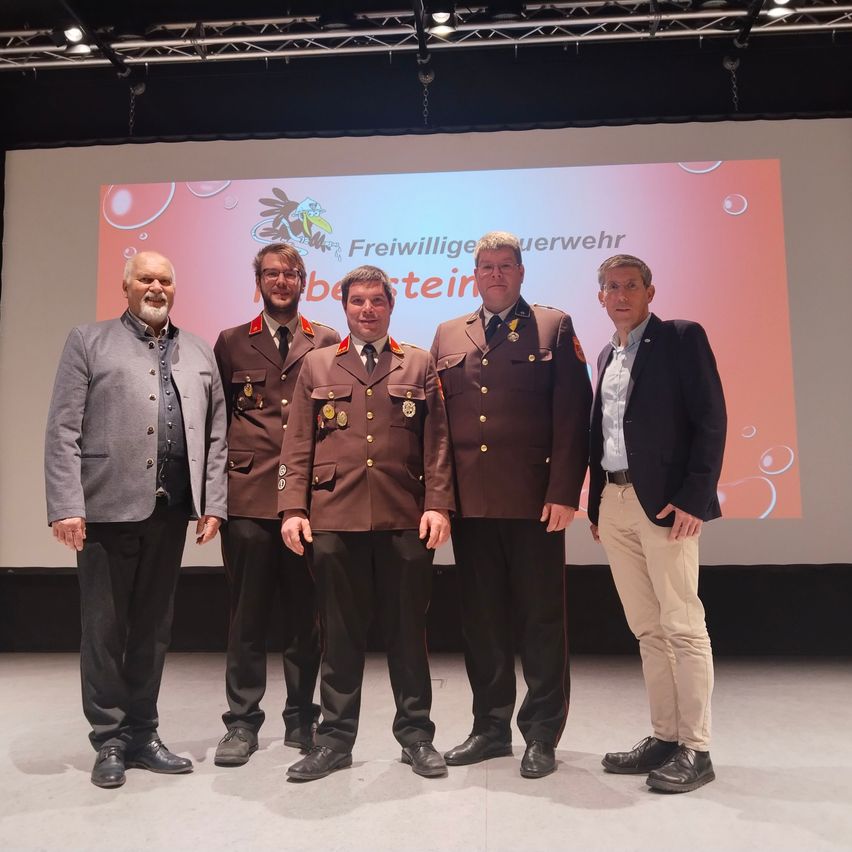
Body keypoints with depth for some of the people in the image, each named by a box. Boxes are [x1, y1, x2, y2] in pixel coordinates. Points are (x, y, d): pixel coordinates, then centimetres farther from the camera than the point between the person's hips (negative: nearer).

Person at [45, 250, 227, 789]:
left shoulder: (199, 353, 14)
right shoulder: (89, 342, 5)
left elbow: (216, 436, 9)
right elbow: (63, 432, -2)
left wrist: (213, 504, 2)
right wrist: (66, 505, -11)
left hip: (171, 510, 3)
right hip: (109, 507, -3)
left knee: (154, 627, 12)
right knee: (104, 629, 7)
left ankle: (142, 733, 26)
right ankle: (109, 739, 22)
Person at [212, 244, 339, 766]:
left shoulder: (328, 342, 9)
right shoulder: (232, 343, 12)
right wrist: (219, 483, 4)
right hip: (248, 496, 0)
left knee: (307, 615, 8)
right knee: (248, 615, 6)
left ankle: (301, 719, 24)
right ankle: (242, 723, 20)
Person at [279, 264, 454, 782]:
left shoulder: (419, 365, 12)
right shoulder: (317, 365, 14)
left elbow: (437, 442, 5)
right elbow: (298, 444, 8)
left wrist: (438, 504, -6)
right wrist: (293, 508, -1)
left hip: (405, 520, 0)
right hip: (334, 518, 1)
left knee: (408, 630, 8)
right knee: (340, 633, 8)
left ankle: (416, 735, 24)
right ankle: (336, 740, 23)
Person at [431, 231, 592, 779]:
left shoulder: (554, 328, 5)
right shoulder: (448, 336, 14)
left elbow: (573, 417, -3)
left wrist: (563, 493, -11)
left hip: (534, 501, -3)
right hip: (469, 503, 3)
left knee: (541, 618, 6)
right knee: (481, 618, 12)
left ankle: (542, 735, 22)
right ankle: (491, 727, 28)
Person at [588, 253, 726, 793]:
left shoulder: (683, 338, -1)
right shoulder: (608, 356, 19)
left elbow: (711, 420, -9)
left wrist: (694, 497, -17)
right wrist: (596, 504, 12)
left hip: (665, 502, -6)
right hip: (615, 505, 7)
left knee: (683, 626, -1)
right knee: (647, 629, 12)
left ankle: (696, 749, 11)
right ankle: (664, 737, 23)